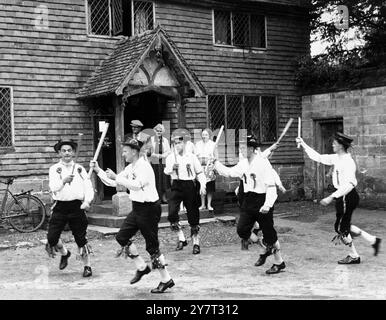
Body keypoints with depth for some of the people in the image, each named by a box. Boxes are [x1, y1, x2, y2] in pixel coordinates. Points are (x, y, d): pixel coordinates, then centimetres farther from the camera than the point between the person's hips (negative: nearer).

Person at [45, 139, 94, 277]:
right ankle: (65, 253, 26)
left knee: (81, 238, 1)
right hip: (60, 206, 0)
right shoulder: (54, 169, 4)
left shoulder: (80, 169, 9)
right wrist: (64, 181, -33)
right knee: (52, 237, -6)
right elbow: (53, 187, -12)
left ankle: (87, 266, 18)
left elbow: (88, 187, 2)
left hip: (76, 206, 0)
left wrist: (87, 201, -17)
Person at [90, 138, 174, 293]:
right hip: (137, 209, 9)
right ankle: (142, 267, 21)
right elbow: (112, 183, 14)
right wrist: (98, 170, 6)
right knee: (122, 237, 7)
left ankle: (166, 279, 8)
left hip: (149, 209, -9)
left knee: (152, 246, -4)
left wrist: (116, 177, -29)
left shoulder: (144, 167, -17)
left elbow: (136, 185, -33)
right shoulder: (130, 168, 10)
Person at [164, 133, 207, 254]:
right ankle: (181, 238, 1)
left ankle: (196, 243, 19)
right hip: (177, 186, 0)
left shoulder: (192, 157, 4)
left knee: (193, 215, 4)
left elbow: (200, 172, 11)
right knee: (172, 213, -16)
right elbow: (166, 170, -13)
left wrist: (202, 185, -3)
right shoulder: (170, 157, 3)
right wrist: (172, 167, -35)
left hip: (190, 186, 0)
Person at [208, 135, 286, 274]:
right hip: (248, 201, 7)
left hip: (262, 200, -7)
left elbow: (271, 186, -17)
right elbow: (228, 172, 17)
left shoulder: (263, 163, -14)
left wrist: (268, 204, -24)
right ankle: (266, 249, 22)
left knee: (269, 233, 1)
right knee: (241, 229, -3)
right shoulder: (243, 163, 7)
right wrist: (216, 164, 6)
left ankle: (279, 262, 22)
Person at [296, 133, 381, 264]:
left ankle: (354, 256, 18)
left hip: (347, 197, -9)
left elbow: (349, 185, -28)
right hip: (343, 197, 9)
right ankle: (372, 240, 26)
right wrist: (303, 144, 13)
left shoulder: (348, 162, -21)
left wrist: (332, 197, -31)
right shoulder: (337, 158, 6)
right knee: (344, 226, 17)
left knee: (340, 228, 2)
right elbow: (318, 157, 15)